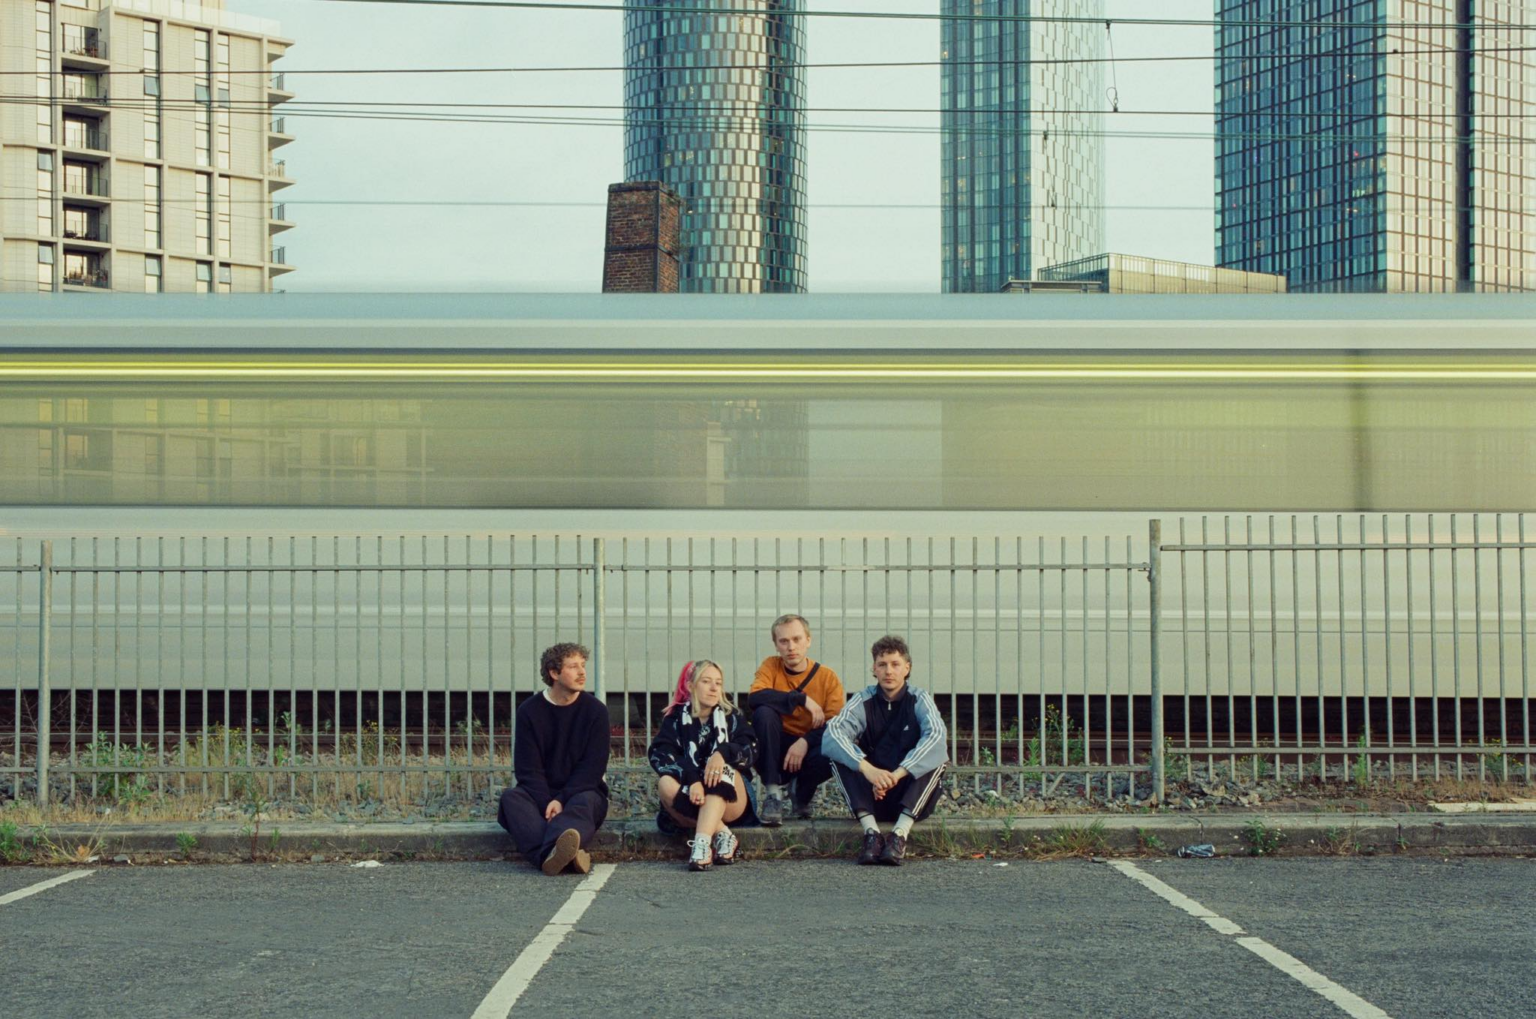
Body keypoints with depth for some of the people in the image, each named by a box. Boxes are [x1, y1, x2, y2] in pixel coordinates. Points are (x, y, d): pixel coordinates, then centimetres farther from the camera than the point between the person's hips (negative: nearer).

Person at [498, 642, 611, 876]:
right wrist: (548, 804, -20)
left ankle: (550, 854, -68)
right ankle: (566, 856, -58)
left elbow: (592, 768, -5)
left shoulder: (595, 710, 1)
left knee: (586, 802, -35)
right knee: (511, 797, -30)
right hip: (539, 793, 1)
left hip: (582, 792, -1)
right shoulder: (529, 710, 2)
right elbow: (527, 768, -4)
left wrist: (562, 801, -19)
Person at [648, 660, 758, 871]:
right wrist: (692, 779, -30)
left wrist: (724, 752, -30)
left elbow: (750, 748, -7)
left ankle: (702, 842, -48)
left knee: (722, 770, -31)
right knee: (665, 782, -29)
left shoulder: (731, 716, 13)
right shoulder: (676, 718, 9)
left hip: (730, 799, 0)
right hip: (689, 802, 0)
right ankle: (721, 833, -35)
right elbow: (658, 754, -11)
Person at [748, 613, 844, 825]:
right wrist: (803, 699, -25)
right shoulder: (771, 666, -2)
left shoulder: (828, 677, -2)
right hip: (776, 753, 0)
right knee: (764, 713, -28)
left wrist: (805, 741, -28)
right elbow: (754, 698, -22)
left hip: (809, 750, 0)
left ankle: (802, 792, 2)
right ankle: (773, 793, -22)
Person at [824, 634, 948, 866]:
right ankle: (871, 831, -33)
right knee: (839, 755, -20)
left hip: (910, 795, -1)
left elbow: (935, 735, -23)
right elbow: (832, 734, -20)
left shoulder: (919, 699, -3)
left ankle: (901, 833, -35)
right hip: (871, 795, 1)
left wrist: (897, 774, -35)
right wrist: (868, 769, -36)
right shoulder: (863, 701, -2)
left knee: (937, 757, -25)